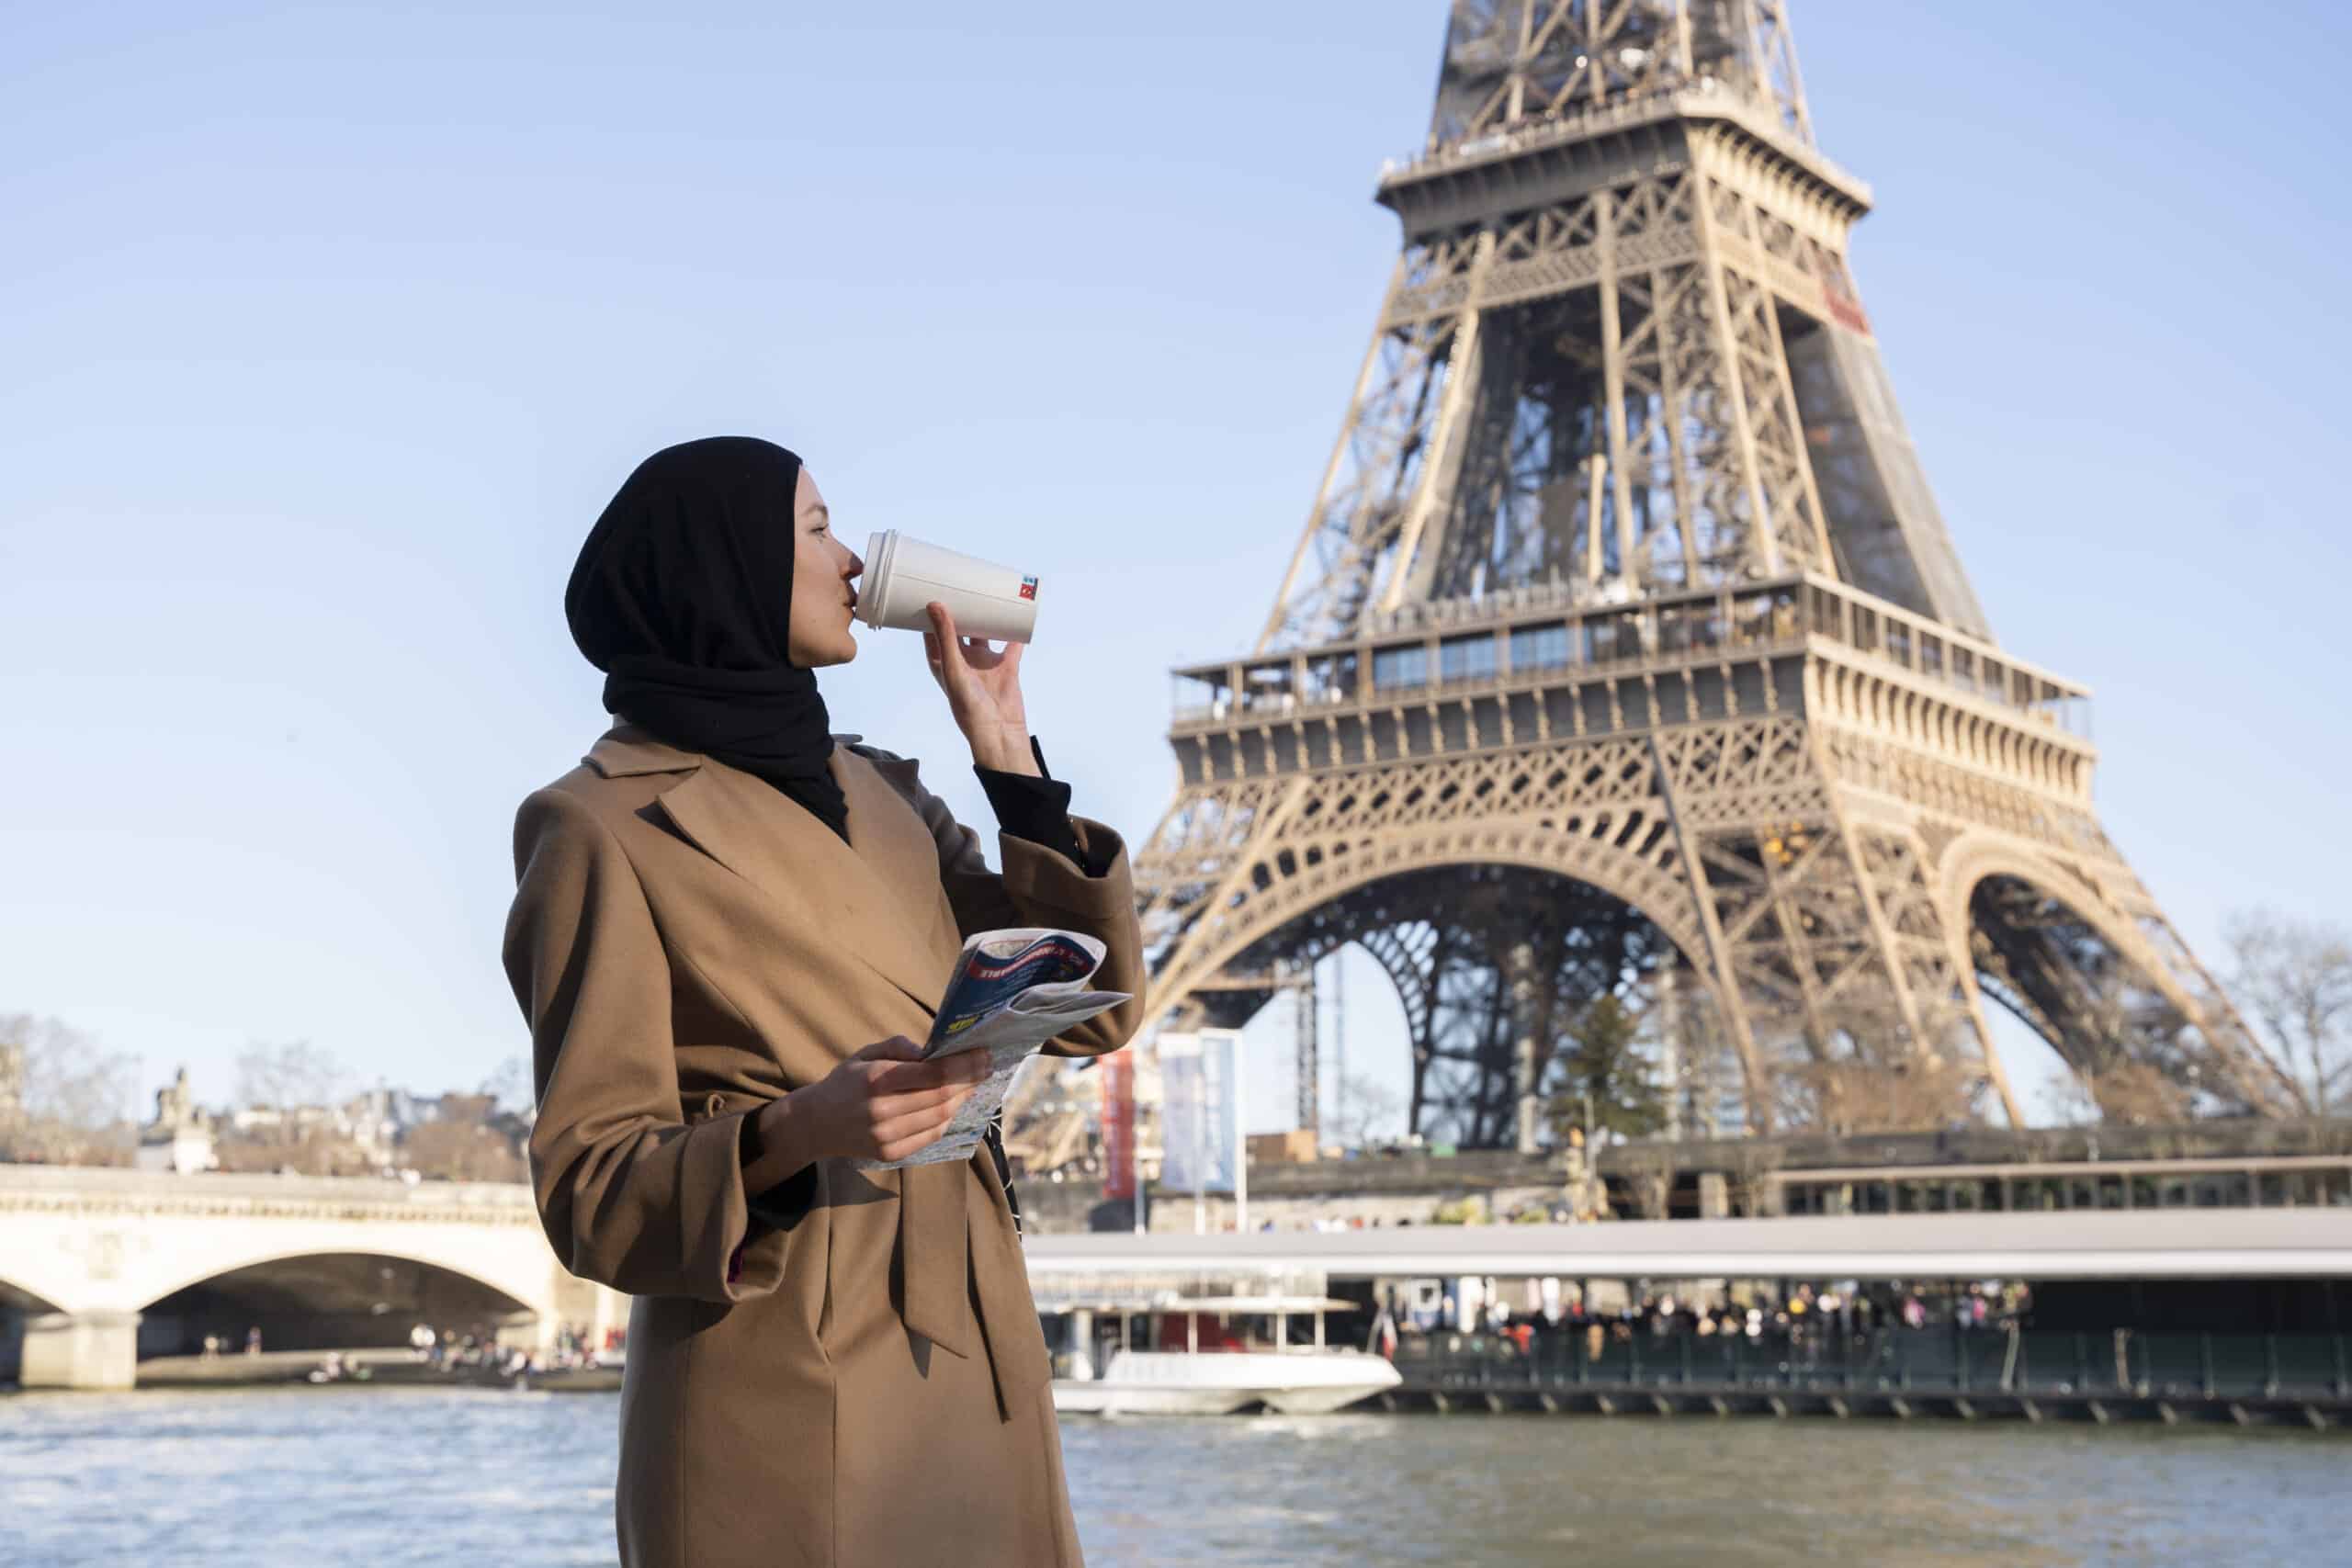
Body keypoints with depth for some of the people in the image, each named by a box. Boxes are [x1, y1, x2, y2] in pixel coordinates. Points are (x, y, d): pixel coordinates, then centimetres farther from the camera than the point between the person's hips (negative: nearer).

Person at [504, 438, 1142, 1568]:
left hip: (973, 1372, 6)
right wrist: (792, 1133, -27)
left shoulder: (878, 795, 13)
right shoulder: (609, 828, -7)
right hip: (777, 1398, -6)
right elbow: (592, 1186, -10)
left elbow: (1094, 1009, 8)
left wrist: (1004, 752, 6)